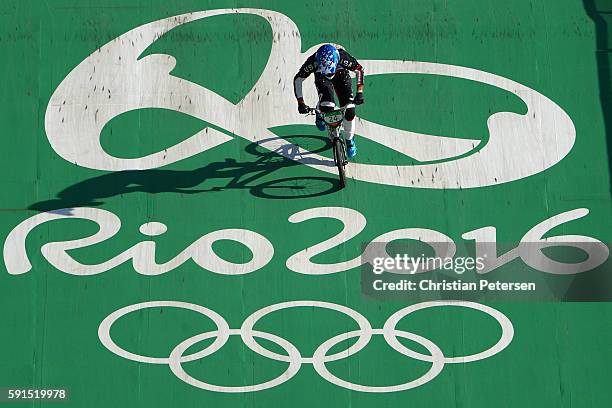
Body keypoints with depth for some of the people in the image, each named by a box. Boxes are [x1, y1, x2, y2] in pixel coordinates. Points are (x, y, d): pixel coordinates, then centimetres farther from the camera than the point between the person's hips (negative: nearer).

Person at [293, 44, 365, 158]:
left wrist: (359, 92, -24)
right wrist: (300, 103, -28)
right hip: (322, 79, 0)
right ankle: (320, 114, 14)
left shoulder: (343, 58, -38)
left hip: (341, 77, 0)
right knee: (326, 107, -25)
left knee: (349, 111, -14)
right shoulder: (313, 61, -38)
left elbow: (359, 70, -19)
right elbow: (297, 80, -23)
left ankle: (350, 140, 10)